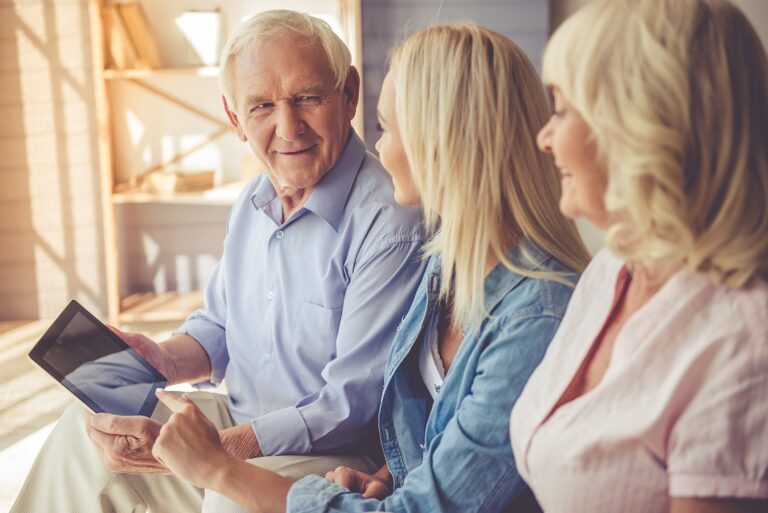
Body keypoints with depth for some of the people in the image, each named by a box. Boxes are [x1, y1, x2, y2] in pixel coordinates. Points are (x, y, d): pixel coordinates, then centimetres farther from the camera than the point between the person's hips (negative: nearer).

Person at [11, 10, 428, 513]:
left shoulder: (392, 225, -23)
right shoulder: (253, 203, 6)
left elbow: (352, 407, -23)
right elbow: (219, 328, 19)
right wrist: (166, 360, -5)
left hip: (334, 454, -8)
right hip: (239, 417, 8)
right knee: (86, 428, 4)